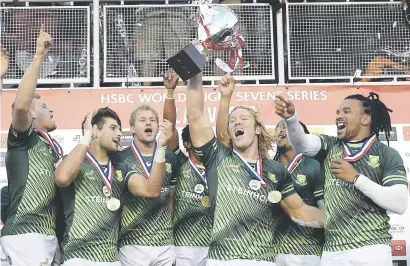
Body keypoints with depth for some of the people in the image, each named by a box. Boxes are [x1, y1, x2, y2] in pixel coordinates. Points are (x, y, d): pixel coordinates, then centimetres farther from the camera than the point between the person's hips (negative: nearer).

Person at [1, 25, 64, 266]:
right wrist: (39, 56, -20)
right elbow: (20, 105, -22)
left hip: (48, 235, 9)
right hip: (25, 234, -9)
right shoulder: (22, 140, -3)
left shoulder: (51, 147, 23)